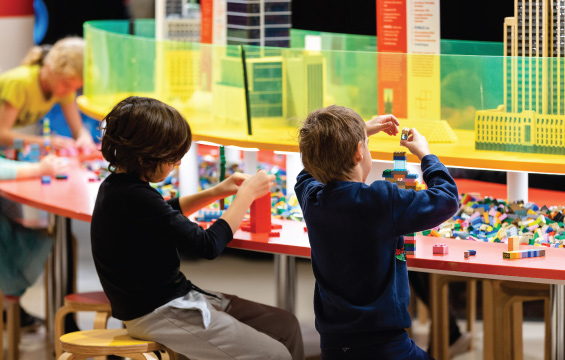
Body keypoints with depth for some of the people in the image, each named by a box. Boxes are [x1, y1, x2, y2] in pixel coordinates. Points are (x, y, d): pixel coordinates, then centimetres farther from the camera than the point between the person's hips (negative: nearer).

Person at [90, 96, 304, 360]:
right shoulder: (136, 198, -24)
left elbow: (164, 213, 29)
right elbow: (208, 245, -22)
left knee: (286, 325, 7)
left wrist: (215, 193, 15)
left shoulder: (115, 187, 7)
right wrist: (246, 195, -9)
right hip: (158, 314, -10)